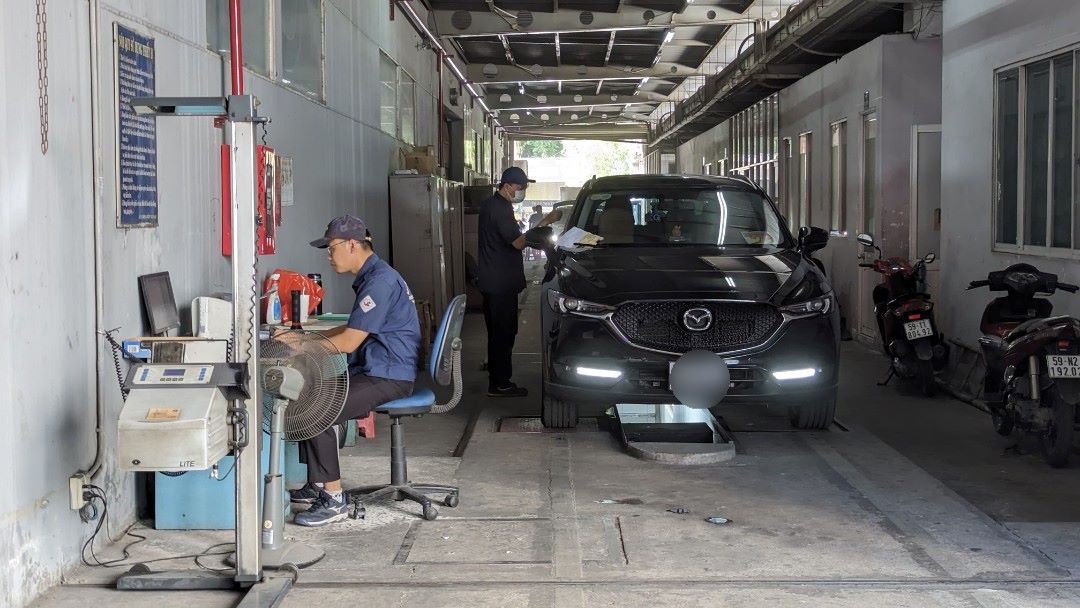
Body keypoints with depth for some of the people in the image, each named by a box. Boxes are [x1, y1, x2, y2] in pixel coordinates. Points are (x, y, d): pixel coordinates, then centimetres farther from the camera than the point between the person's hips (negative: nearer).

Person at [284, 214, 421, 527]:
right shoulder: (371, 277, 15)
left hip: (388, 377, -11)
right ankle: (318, 484, 18)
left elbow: (349, 342, -19)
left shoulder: (380, 281, -19)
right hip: (375, 370, 11)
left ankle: (333, 500, -14)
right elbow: (352, 329, 25)